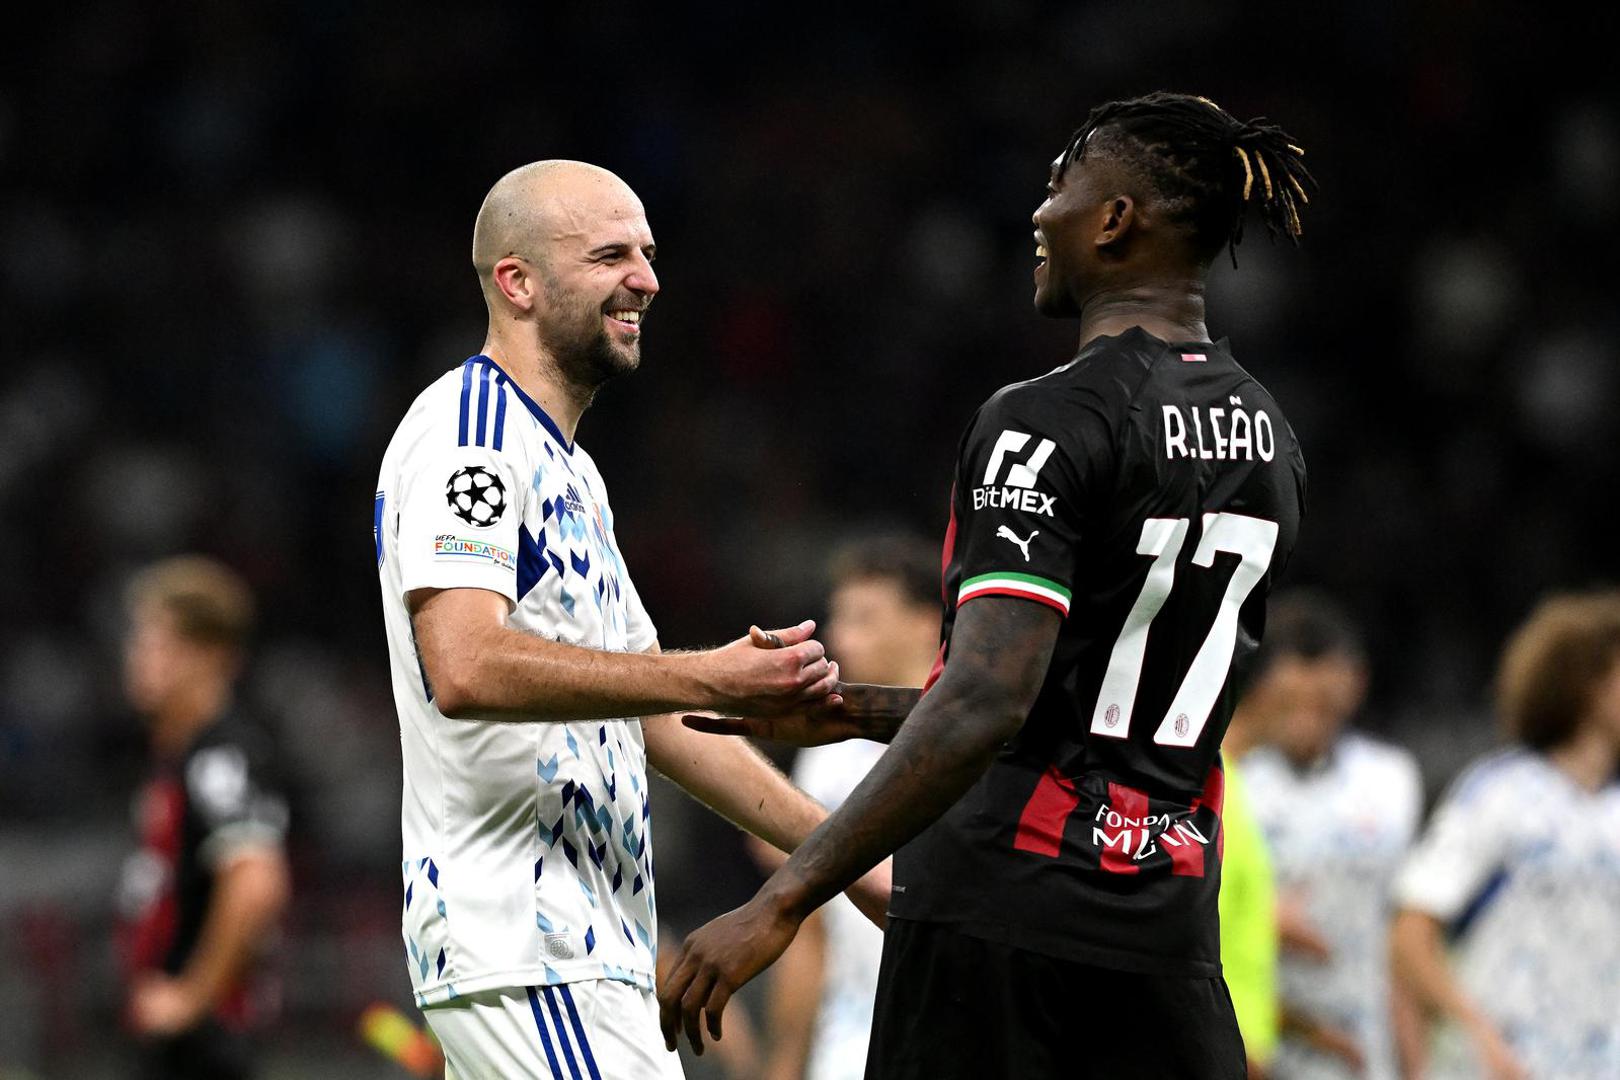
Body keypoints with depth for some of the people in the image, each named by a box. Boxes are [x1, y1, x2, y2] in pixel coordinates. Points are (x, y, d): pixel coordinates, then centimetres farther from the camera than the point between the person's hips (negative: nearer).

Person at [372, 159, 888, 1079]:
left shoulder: (570, 472, 23)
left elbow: (654, 715, 27)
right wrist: (711, 680, -27)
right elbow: (465, 671, -24)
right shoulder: (469, 427, -9)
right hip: (528, 955, -10)